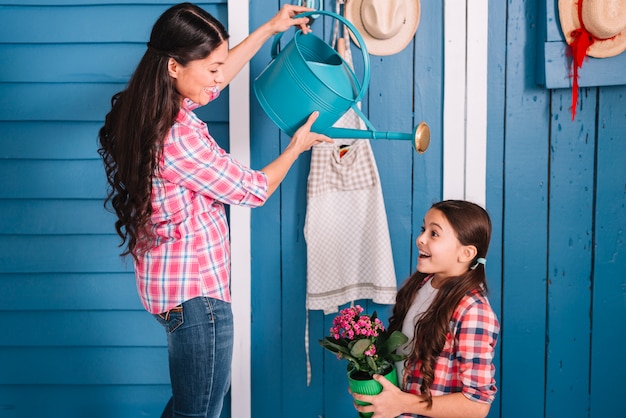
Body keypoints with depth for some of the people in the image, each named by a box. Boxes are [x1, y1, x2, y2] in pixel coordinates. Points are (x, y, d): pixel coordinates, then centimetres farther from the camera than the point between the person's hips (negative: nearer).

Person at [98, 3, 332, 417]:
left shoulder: (144, 107, -1)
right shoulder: (179, 138, -29)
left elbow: (216, 79, 18)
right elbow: (253, 190, -14)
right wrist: (297, 146, 3)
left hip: (171, 282, 10)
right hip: (195, 291, -10)